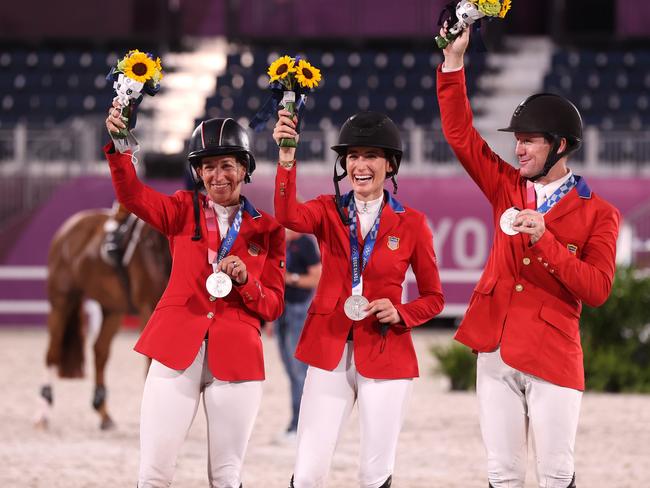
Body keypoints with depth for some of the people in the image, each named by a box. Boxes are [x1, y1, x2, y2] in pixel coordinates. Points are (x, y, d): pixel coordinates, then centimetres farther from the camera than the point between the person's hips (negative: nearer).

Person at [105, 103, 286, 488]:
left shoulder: (266, 229, 9)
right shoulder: (184, 211, 9)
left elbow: (274, 306, 8)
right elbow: (133, 195, -11)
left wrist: (245, 281, -13)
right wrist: (118, 146, -28)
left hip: (235, 356, 0)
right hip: (177, 352, 0)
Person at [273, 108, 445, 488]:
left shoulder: (411, 223, 0)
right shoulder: (329, 211, 3)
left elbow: (433, 298, 7)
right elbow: (288, 216, -21)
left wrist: (399, 314, -14)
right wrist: (287, 157, -36)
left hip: (385, 356, -1)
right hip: (330, 354, 1)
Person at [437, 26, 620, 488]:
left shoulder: (598, 214, -1)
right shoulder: (507, 187, 11)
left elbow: (597, 289, -11)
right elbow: (460, 133, 7)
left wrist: (545, 240, -21)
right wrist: (453, 61, -3)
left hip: (553, 356, -4)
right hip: (496, 350, 4)